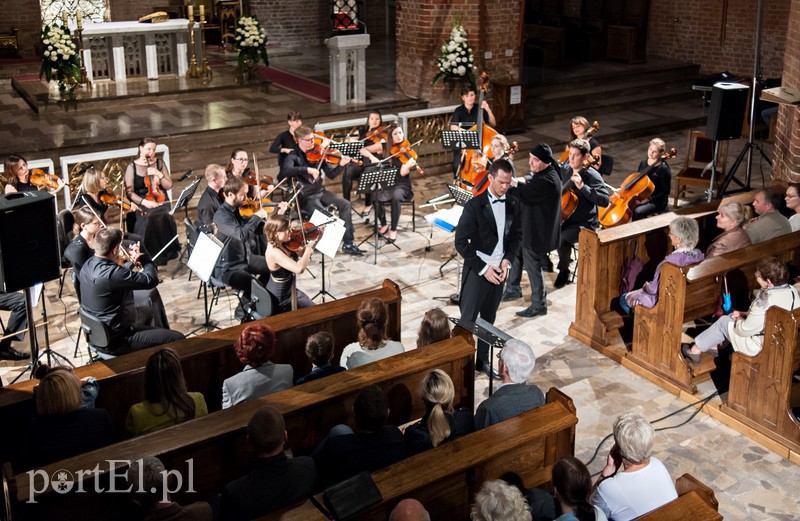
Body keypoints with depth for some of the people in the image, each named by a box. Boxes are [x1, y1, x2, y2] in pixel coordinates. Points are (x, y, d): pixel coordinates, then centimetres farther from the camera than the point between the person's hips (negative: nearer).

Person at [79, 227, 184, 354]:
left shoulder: (88, 265, -2)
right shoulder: (111, 274, -31)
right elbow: (151, 280, -23)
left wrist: (131, 262, 6)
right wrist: (144, 257, -5)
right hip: (115, 341, -10)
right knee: (178, 338, -7)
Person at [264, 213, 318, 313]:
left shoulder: (283, 243, -7)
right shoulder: (274, 252, -34)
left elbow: (302, 253, 10)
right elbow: (299, 269, -46)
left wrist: (316, 239, -4)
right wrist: (308, 250, -29)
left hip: (289, 290, 8)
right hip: (279, 299, -8)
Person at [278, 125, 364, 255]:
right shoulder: (293, 157, -9)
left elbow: (331, 174, 4)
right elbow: (284, 172, -30)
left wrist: (341, 165, -16)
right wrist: (307, 169, -38)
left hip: (320, 192, 6)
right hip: (304, 196, -6)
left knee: (345, 204, -12)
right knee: (324, 213, -30)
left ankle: (348, 243, -9)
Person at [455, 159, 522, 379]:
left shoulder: (513, 204, -1)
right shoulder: (474, 206, -16)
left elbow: (517, 235, 10)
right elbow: (461, 242, -15)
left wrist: (507, 260, -6)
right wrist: (483, 269, -17)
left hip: (499, 271, 5)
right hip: (477, 272, -5)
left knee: (489, 319, 17)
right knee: (468, 320, 2)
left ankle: (483, 360, 31)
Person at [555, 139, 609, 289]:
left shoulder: (592, 176, -15)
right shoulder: (565, 169, 4)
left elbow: (604, 200, -28)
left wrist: (582, 186, -34)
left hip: (585, 223, -6)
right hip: (565, 217, 6)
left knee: (562, 239, -31)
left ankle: (564, 271, -4)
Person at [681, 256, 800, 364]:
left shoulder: (765, 302, -33)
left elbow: (744, 330, -22)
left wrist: (738, 319, -1)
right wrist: (744, 314, 5)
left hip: (762, 346, -8)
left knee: (724, 322, 8)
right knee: (733, 316, 21)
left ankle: (695, 350, 23)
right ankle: (715, 346, 35)